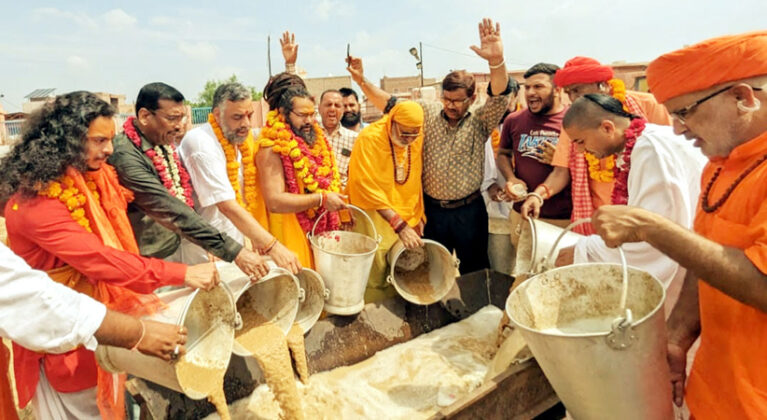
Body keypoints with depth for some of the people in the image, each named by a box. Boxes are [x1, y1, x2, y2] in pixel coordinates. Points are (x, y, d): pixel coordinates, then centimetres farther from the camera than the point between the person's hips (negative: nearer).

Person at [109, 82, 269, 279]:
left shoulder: (165, 142, 4)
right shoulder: (125, 156, -24)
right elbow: (173, 213, -31)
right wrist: (234, 251, -33)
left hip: (186, 243, 8)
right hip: (157, 258, -7)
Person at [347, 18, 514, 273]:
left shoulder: (479, 122, -6)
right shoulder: (427, 113, 1)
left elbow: (500, 97, -23)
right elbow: (390, 104, 1)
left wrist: (496, 60, -42)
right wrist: (361, 80, -12)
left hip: (468, 211, -2)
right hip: (432, 208, 2)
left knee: (475, 270, 12)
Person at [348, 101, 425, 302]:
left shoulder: (418, 139, 0)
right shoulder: (370, 138, -17)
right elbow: (369, 188, -21)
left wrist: (419, 216, 9)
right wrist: (399, 225, -22)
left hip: (407, 219, 5)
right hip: (375, 218, -5)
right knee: (376, 281, -4)